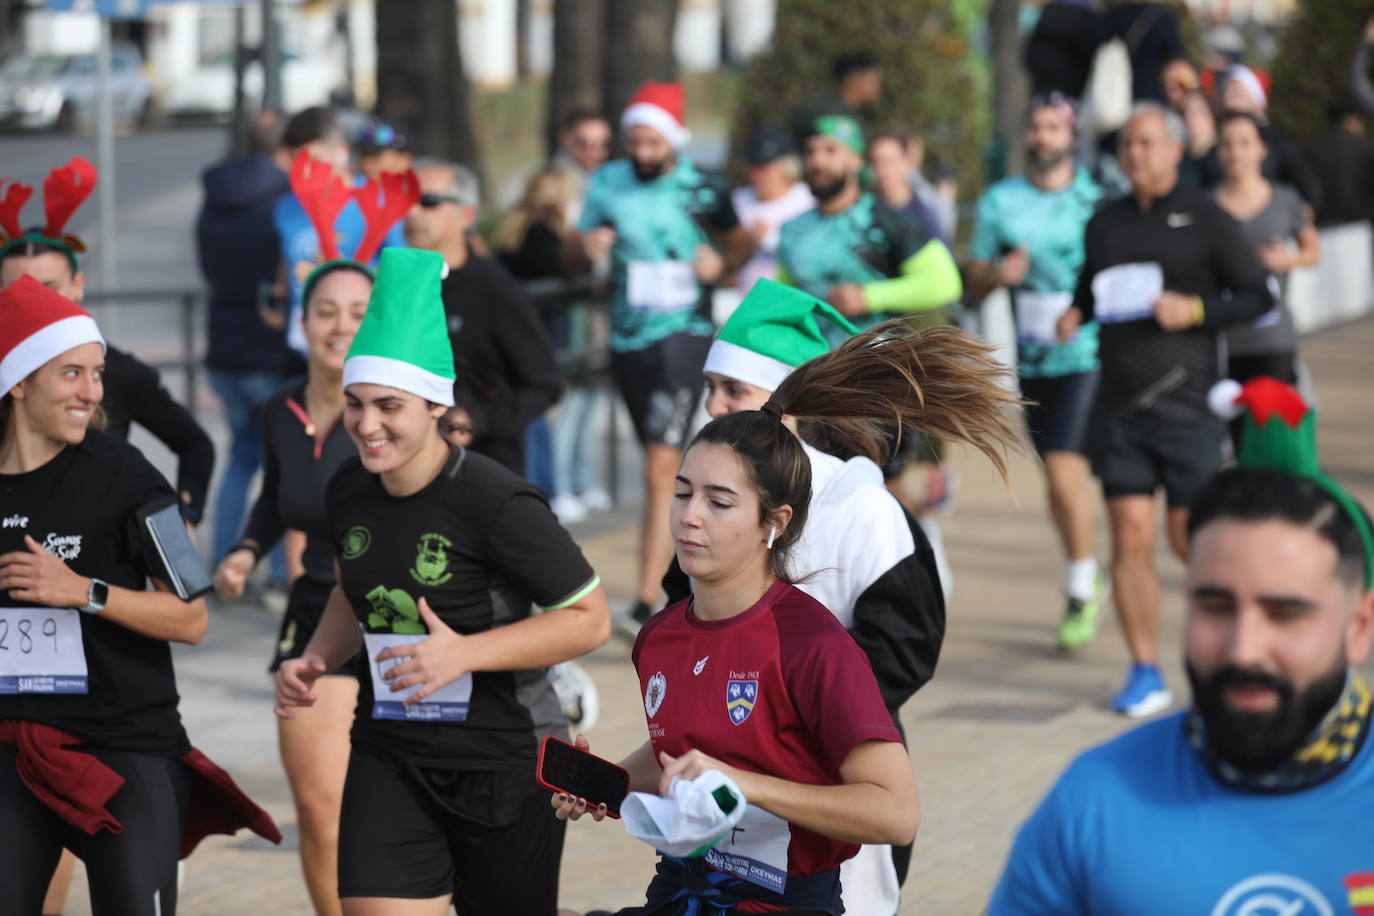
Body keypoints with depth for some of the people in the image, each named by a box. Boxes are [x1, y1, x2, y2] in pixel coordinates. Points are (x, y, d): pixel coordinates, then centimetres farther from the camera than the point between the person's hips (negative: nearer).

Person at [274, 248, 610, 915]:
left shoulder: (493, 502, -19)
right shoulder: (349, 492, 0)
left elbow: (590, 618, -15)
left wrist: (465, 654, -24)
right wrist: (314, 661, 2)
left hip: (504, 762, -4)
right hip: (390, 760, 4)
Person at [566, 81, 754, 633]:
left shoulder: (703, 189, -3)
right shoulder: (607, 184, 5)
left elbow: (740, 241, 13)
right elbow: (575, 253, 14)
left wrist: (723, 264, -9)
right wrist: (587, 246, -10)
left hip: (683, 334, -5)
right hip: (627, 338, 5)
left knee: (661, 469, -15)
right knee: (660, 466, 16)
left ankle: (646, 601, -19)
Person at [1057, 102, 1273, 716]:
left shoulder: (1204, 220, 0)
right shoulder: (1105, 223, 13)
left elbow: (1258, 296, 0)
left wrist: (1196, 310, -14)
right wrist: (1074, 315, 4)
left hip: (1184, 405, -4)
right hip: (1117, 406, 4)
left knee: (1191, 539, -2)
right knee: (1130, 537, -2)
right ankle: (1145, 672, 5)